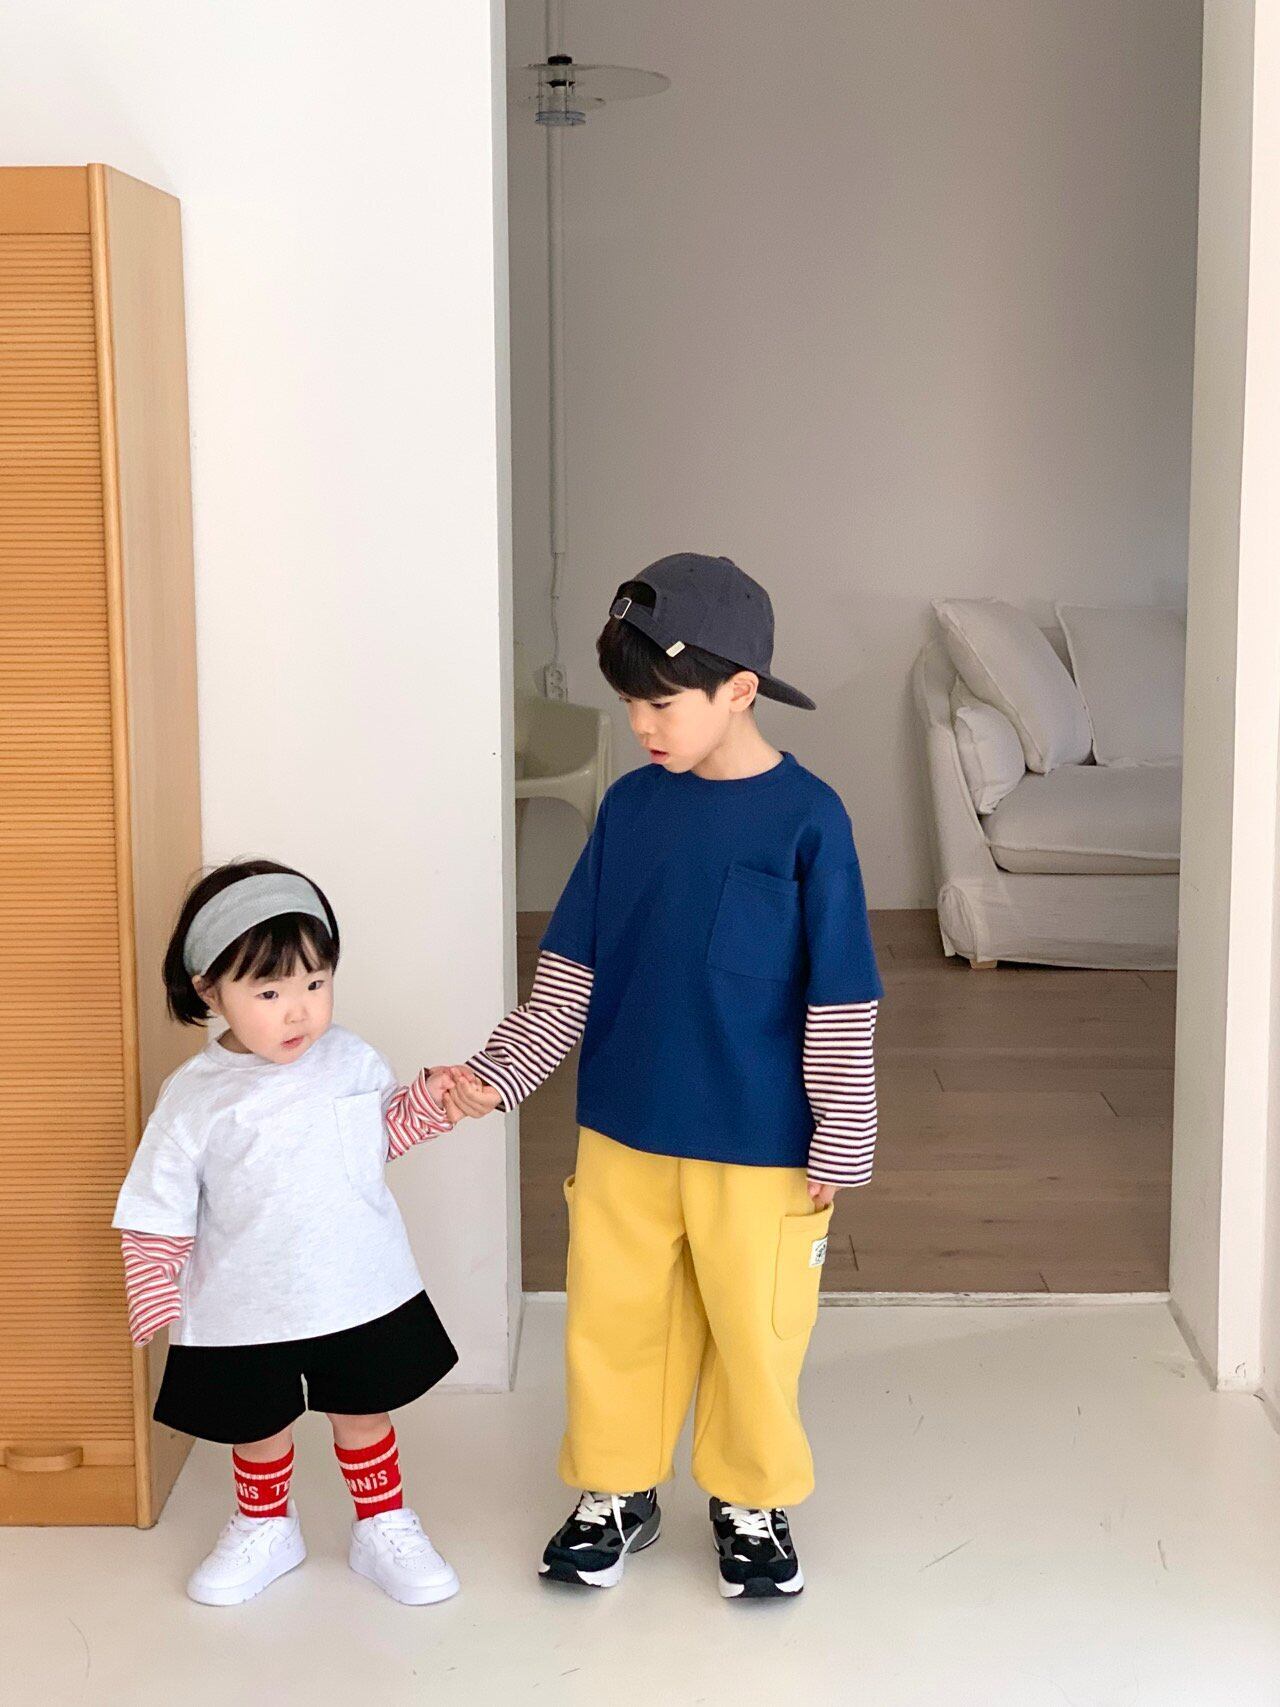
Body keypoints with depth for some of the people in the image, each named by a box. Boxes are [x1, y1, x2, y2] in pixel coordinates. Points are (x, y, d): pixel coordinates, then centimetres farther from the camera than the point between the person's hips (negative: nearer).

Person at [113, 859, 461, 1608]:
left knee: (365, 1413, 18)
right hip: (245, 1314, -1)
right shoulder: (197, 1097, -15)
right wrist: (156, 1299, -9)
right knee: (258, 1428, 19)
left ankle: (385, 1529, 40)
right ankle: (265, 1529, 46)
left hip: (361, 1294, 1)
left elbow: (383, 1134, 9)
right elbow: (159, 1211, -8)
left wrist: (428, 1100, -7)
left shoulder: (350, 1059, -8)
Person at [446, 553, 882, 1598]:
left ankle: (753, 1503, 34)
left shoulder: (807, 818, -14)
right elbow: (571, 972, 3)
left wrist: (838, 1150, -9)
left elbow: (839, 1004, -11)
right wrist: (500, 1076, -6)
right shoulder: (632, 806, -1)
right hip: (622, 1132, 4)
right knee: (613, 1319, 15)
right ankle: (616, 1493, 36)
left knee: (756, 1329, 11)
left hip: (758, 1147, -4)